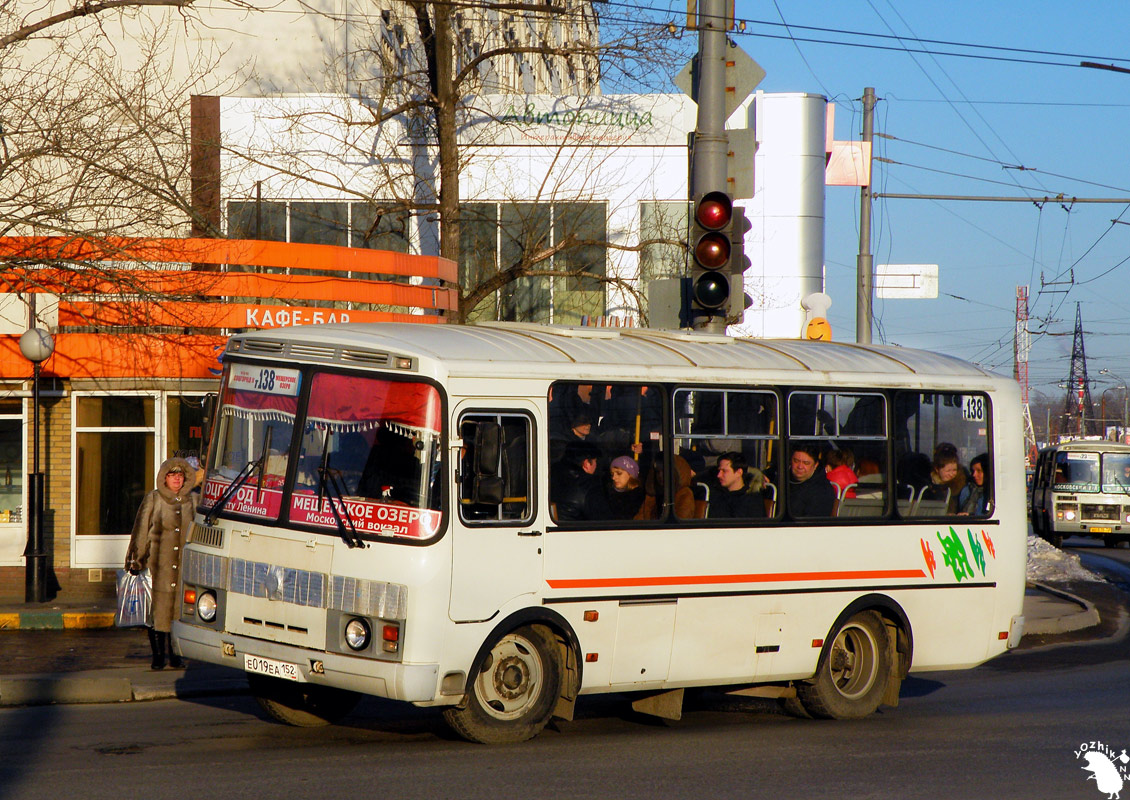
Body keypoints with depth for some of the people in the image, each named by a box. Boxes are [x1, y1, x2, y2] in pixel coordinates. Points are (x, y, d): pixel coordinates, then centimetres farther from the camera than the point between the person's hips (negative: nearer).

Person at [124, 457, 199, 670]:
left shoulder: (192, 500, 12)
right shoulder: (153, 499, 4)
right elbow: (141, 531, 6)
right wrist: (135, 560, 2)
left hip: (185, 563, 2)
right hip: (158, 562, -2)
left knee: (180, 608, -1)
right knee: (157, 608, -4)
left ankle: (176, 656, 8)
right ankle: (158, 657, 4)